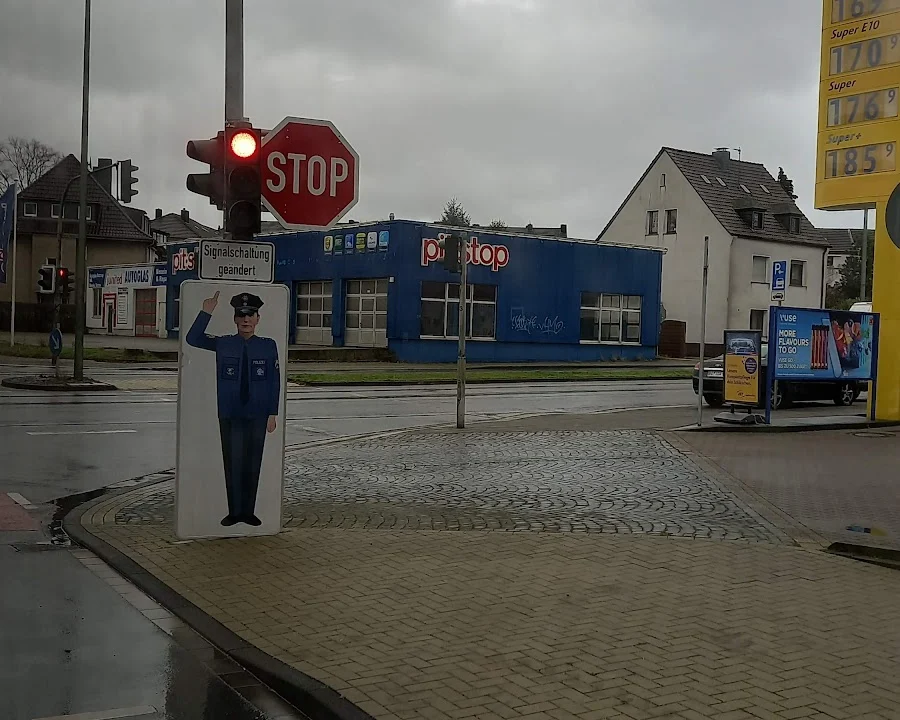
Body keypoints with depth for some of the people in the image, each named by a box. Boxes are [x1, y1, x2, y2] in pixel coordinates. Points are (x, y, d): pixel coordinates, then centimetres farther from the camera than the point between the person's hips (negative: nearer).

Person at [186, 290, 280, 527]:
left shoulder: (268, 346, 1)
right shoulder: (223, 344, 3)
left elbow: (275, 381, 2)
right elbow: (193, 339, -2)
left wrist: (273, 413, -1)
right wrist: (206, 313, -13)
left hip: (257, 415, 0)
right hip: (230, 415, 0)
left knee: (253, 464, 6)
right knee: (232, 463, 3)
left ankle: (248, 511, 17)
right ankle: (234, 511, 14)